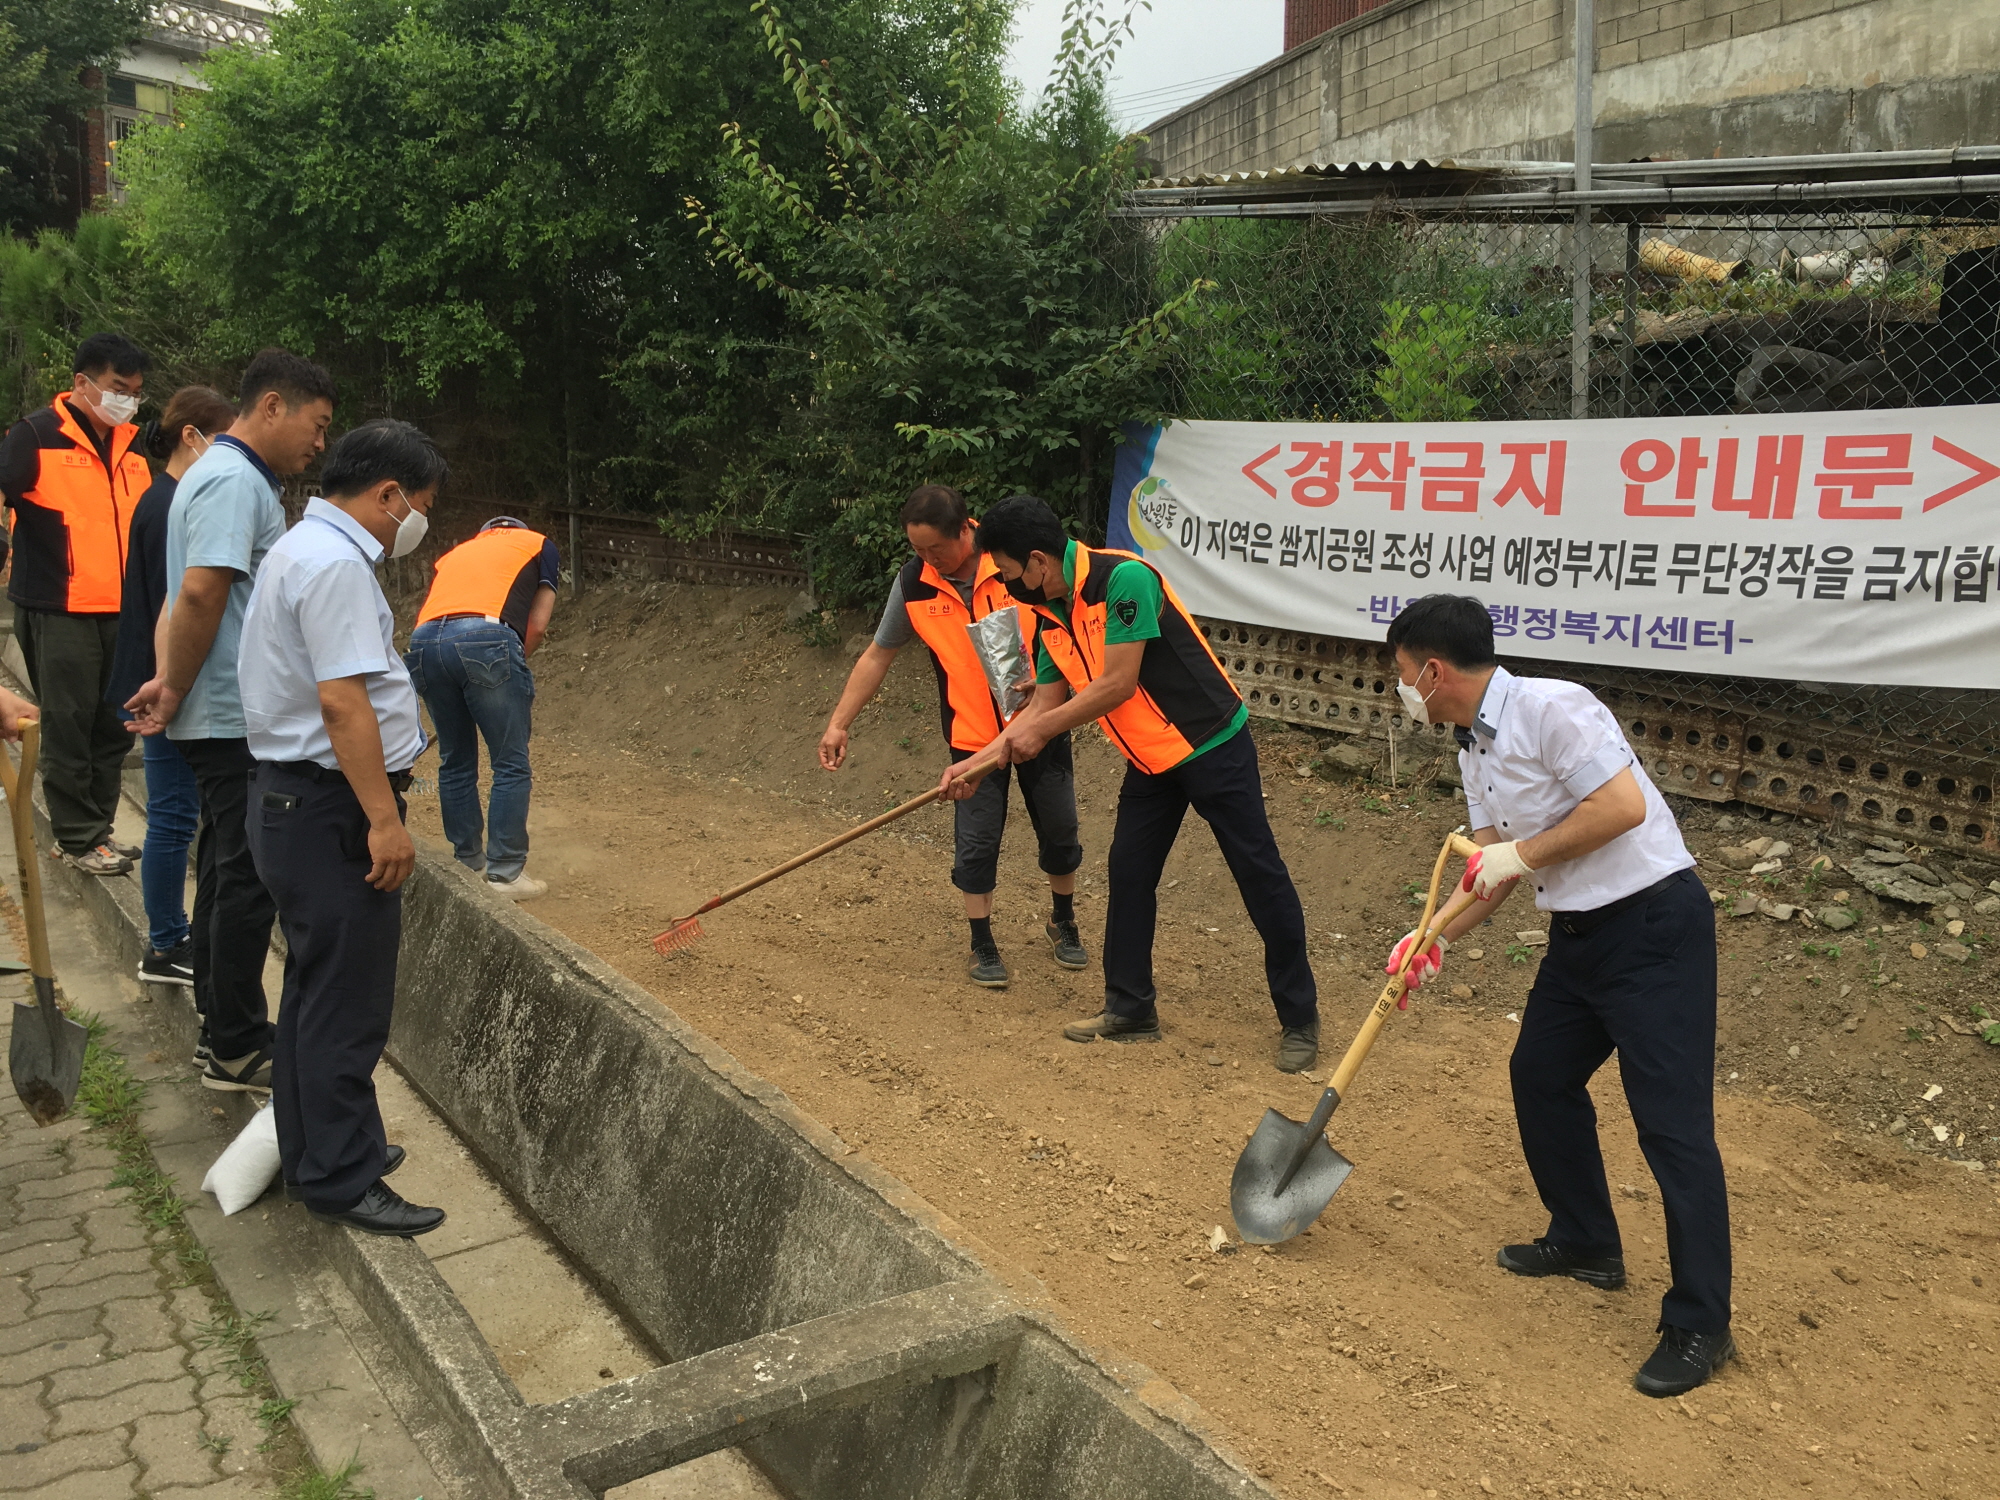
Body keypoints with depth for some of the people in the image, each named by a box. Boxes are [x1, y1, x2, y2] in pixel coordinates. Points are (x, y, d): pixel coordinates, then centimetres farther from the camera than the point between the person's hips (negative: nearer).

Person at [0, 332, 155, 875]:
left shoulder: (131, 443, 13)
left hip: (121, 611, 6)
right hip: (60, 611, -6)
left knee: (114, 727, 10)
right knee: (68, 727, 0)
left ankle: (97, 826, 22)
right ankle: (79, 839, 10)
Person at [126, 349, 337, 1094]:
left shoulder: (229, 476, 17)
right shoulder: (234, 481, -16)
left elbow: (198, 599, 16)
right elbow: (199, 596, -25)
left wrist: (175, 687, 6)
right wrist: (176, 693, -14)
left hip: (228, 719, 10)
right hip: (239, 721, -10)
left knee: (228, 875, 16)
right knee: (247, 883, -2)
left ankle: (223, 1028, 27)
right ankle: (236, 1051, 7)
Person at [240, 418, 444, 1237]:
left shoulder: (304, 547, 16)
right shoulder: (336, 563, -18)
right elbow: (341, 700, -26)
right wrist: (384, 819, -25)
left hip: (293, 800, 11)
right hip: (329, 809, -11)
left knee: (318, 989, 20)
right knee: (345, 1000, -2)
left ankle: (317, 1151, 32)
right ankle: (340, 1178, 8)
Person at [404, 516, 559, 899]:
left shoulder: (456, 552, 36)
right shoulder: (538, 544, 26)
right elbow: (537, 625, 15)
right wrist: (514, 665, 27)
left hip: (423, 642, 5)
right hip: (487, 639, -5)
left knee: (455, 764, 18)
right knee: (511, 766, 5)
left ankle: (468, 865, 27)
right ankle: (505, 874, 6)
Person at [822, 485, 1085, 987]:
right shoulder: (913, 583, -9)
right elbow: (877, 655, 2)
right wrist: (838, 724, -3)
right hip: (973, 735, 1)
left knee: (1060, 834, 11)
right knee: (975, 844, 0)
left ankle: (1063, 924, 35)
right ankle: (982, 945, 20)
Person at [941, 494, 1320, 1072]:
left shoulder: (1123, 578, -24)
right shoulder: (1050, 617, 3)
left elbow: (1117, 685, -24)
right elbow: (1044, 706, 11)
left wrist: (1038, 730, -13)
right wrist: (980, 761, 6)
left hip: (1213, 746, -8)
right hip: (1151, 760, 8)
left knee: (1261, 878, -1)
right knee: (1129, 873, 8)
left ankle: (1299, 1019, 10)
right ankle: (1130, 1009, 22)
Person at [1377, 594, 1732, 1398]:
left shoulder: (1549, 709, -20)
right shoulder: (1474, 748, 9)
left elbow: (1624, 805, -27)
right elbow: (1491, 864, 14)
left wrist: (1524, 854, -19)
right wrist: (1434, 941, 5)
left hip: (1653, 919, -10)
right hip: (1581, 931, 10)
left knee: (1672, 1121, -7)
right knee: (1541, 1073, 19)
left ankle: (1699, 1326, 2)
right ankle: (1585, 1242, 37)